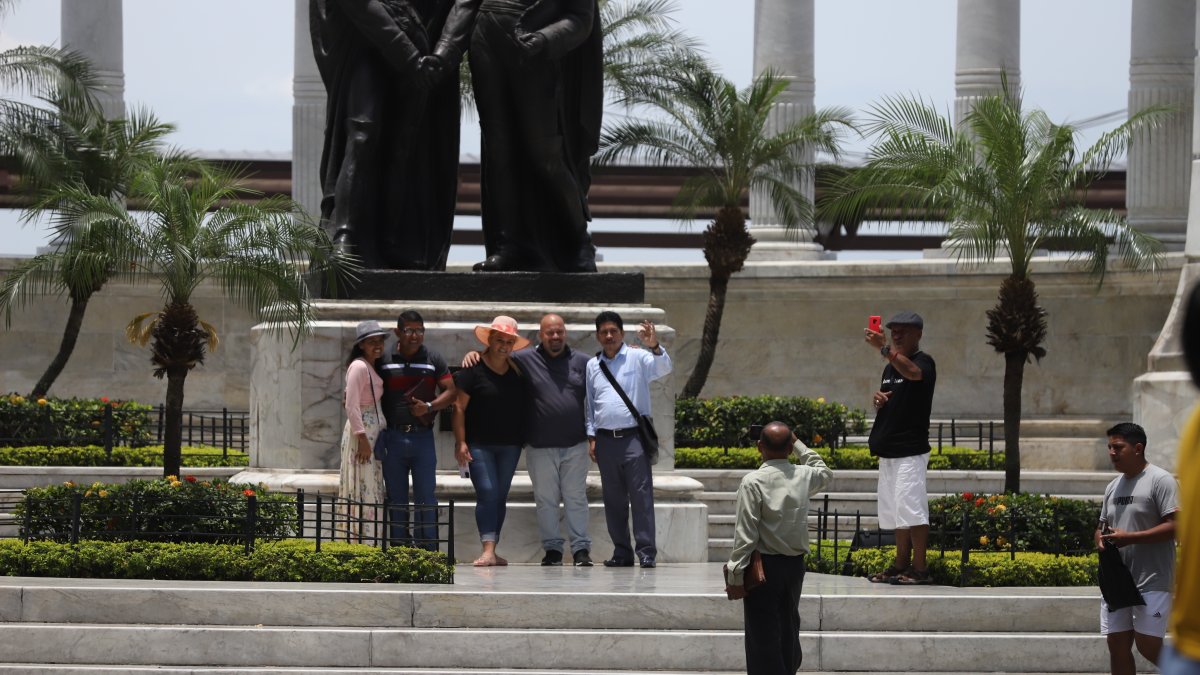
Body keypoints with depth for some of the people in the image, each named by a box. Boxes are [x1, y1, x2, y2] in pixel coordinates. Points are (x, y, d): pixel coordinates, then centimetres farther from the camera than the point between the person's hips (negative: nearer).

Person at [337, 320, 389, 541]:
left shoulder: (371, 367, 14)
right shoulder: (359, 367, -15)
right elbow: (351, 406, -19)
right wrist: (362, 438, -21)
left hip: (373, 432, 10)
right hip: (361, 432, -10)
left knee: (373, 488, 11)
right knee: (362, 489, -9)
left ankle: (368, 538, 15)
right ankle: (360, 537, -8)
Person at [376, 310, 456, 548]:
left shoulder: (433, 360, 6)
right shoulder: (384, 360, 6)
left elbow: (450, 392, 4)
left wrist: (429, 407, -10)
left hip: (422, 436, -1)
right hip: (392, 437, 1)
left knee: (426, 498, -3)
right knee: (396, 499, 5)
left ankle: (428, 551, 0)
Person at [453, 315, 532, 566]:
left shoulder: (517, 371, 8)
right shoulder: (473, 370, -7)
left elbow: (525, 408, 16)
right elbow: (459, 407, -8)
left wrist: (525, 438, 8)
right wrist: (460, 442, -12)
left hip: (510, 445, 5)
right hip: (479, 444, -5)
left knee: (500, 496, 7)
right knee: (487, 493, -15)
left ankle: (493, 551, 13)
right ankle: (488, 551, -20)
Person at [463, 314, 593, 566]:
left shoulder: (582, 362, 8)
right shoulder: (524, 360, 3)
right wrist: (473, 354, -8)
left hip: (575, 445, 0)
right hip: (540, 447, 0)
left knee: (576, 498, 2)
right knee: (545, 499, 5)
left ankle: (581, 548, 5)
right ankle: (552, 548, 13)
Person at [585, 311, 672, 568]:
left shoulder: (638, 358, 3)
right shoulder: (592, 366, 15)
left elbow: (663, 368, -14)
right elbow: (589, 404, 18)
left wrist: (654, 347, -32)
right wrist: (591, 437, 11)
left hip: (634, 437, -4)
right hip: (605, 439, 4)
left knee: (641, 495, -8)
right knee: (613, 498, 7)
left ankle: (646, 552, -8)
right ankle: (622, 552, 14)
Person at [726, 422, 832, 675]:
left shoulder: (753, 482, -15)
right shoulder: (804, 476, -1)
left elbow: (745, 534, -17)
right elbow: (824, 472, 27)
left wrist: (736, 576, -11)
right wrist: (798, 444, 29)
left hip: (763, 567, -5)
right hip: (794, 566, 5)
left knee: (763, 637, -2)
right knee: (789, 629, 17)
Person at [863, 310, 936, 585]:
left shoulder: (924, 363, -9)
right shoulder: (890, 367, 18)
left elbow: (912, 372, -34)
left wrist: (884, 348, -46)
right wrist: (878, 399, 4)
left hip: (911, 450, -9)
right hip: (888, 450, 9)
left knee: (912, 509, -12)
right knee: (897, 510, 11)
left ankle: (919, 568, -11)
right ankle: (901, 565, 16)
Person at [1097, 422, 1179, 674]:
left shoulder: (1160, 480, -9)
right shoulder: (1113, 487, 16)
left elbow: (1175, 527, -17)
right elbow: (1102, 527, 24)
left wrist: (1129, 538, -20)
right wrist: (1101, 538, -1)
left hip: (1151, 581, -8)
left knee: (1147, 645, -10)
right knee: (1118, 645, 5)